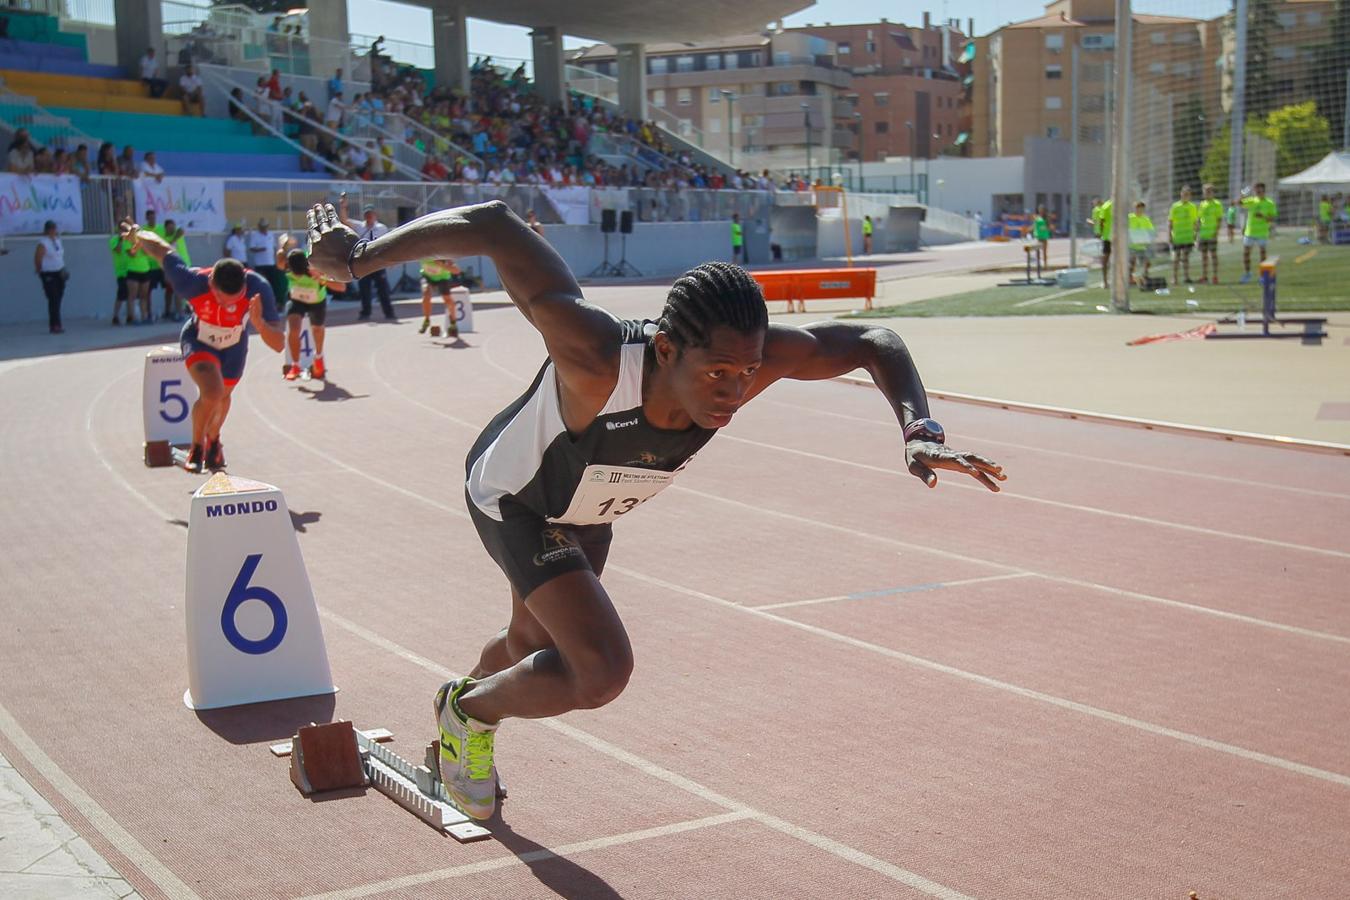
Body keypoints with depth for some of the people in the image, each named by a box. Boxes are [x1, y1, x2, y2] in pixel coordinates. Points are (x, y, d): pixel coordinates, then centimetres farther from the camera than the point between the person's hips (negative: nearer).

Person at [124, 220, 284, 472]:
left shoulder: (258, 288, -39)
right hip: (199, 341, -2)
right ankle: (197, 448, 1)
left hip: (233, 347, 3)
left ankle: (213, 440, 58)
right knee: (211, 391, -27)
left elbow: (278, 345, -37)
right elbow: (161, 249, -23)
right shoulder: (194, 282, -41)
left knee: (223, 395, 24)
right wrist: (136, 233, -3)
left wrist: (258, 322, -56)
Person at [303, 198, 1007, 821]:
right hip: (513, 499, -6)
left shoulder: (747, 360, -34)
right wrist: (358, 258, -34)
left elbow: (874, 342, -21)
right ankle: (469, 713, 10)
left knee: (535, 644, 29)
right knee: (602, 670, -20)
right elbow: (494, 227, -42)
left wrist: (918, 428, -38)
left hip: (587, 508, 6)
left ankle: (463, 709, 63)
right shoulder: (594, 355, -47)